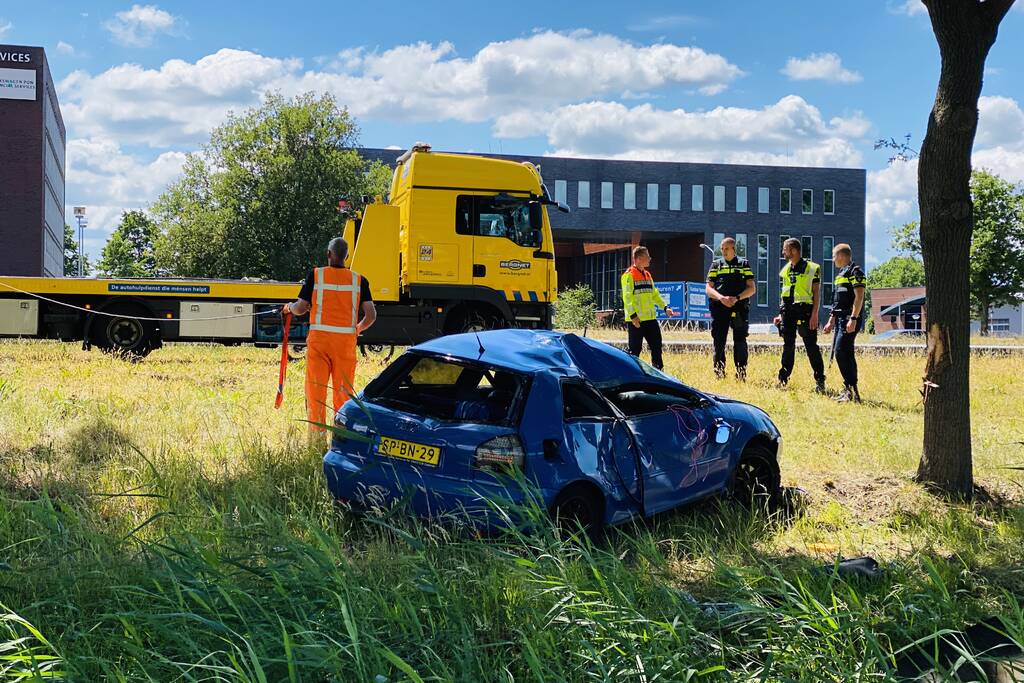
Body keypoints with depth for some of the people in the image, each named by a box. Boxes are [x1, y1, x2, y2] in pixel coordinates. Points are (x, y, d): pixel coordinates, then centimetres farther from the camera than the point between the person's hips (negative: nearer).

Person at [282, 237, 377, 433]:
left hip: (319, 338, -1)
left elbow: (301, 308, -2)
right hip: (346, 342, 2)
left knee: (316, 389, 6)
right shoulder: (359, 280, 4)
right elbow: (371, 315, -1)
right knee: (343, 390, 10)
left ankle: (317, 433, 5)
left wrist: (289, 307, 21)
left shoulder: (315, 275, -1)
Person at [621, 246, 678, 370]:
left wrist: (665, 307, 10)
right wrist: (633, 315, -22)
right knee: (635, 350, -2)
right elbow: (627, 297, -15)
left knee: (656, 346, 9)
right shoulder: (629, 275, -9)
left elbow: (655, 294, 22)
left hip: (650, 318, 8)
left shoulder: (647, 274, 16)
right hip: (636, 320, -8)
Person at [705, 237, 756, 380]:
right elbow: (708, 288, 6)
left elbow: (752, 288, 3)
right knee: (719, 342, 1)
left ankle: (741, 375, 2)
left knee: (740, 343, -3)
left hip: (739, 308, -1)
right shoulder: (716, 264, 12)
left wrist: (737, 298, -13)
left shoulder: (744, 264, 8)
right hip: (719, 308, 1)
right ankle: (719, 375, 7)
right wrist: (721, 298, -12)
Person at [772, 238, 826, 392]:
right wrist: (781, 314, 14)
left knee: (811, 346, -5)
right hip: (788, 312, 5)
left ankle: (820, 381, 0)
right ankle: (783, 379, 13)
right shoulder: (785, 270, 14)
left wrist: (814, 314, -14)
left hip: (805, 310, -5)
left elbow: (817, 293, -6)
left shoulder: (812, 268, -4)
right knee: (788, 346, 8)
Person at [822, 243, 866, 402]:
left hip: (850, 319, -10)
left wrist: (853, 319, -23)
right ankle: (850, 391, 14)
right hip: (841, 320, 10)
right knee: (846, 354, 10)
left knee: (841, 352, -16)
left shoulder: (855, 271, -9)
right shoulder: (841, 273, 21)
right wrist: (831, 321, 24)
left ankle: (851, 390, -15)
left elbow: (859, 296, -17)